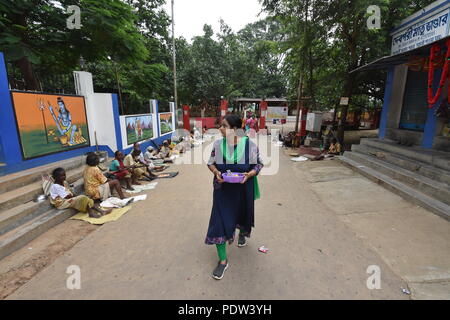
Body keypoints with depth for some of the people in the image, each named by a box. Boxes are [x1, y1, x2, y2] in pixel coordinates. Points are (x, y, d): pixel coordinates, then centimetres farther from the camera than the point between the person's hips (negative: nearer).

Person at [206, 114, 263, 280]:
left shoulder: (249, 144, -14)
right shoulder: (218, 144, -7)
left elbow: (258, 164, -3)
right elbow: (211, 162, 4)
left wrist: (249, 174, -21)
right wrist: (216, 173, -16)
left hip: (243, 189, 0)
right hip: (223, 189, 1)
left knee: (242, 213, 23)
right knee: (220, 220, -2)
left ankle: (242, 233, 60)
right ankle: (223, 260, 15)